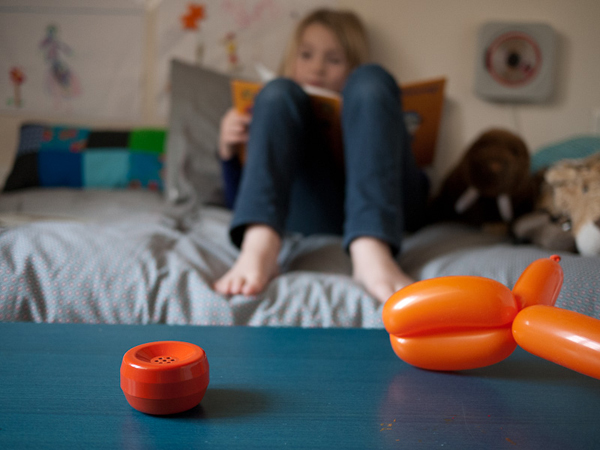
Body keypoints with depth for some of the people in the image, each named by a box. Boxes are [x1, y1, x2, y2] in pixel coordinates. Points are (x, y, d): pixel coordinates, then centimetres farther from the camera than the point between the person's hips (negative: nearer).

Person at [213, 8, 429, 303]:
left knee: (370, 80, -12)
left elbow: (417, 202, 14)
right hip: (313, 215, 0)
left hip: (381, 216, 0)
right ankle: (259, 248, -37)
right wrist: (228, 152, 1)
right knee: (279, 93, -7)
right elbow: (239, 200, 19)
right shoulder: (278, 107, 30)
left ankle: (371, 253, -39)